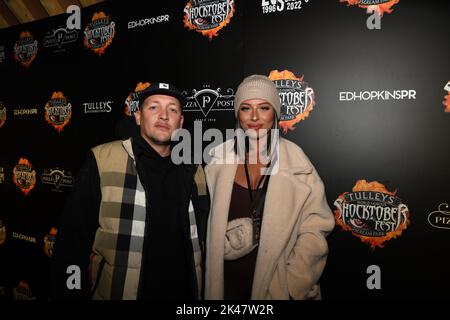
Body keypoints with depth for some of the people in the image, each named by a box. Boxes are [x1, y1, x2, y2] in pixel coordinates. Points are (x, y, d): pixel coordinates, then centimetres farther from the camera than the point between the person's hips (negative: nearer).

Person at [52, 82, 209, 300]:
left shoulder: (194, 172, 2)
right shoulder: (102, 160, -10)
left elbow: (203, 240, 10)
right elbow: (73, 238, -9)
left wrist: (206, 291, 9)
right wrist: (72, 292, -10)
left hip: (183, 292, 4)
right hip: (113, 292, -3)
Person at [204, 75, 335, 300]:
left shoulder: (294, 160, -9)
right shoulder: (219, 157, -4)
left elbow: (315, 227, -11)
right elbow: (207, 221, 1)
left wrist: (294, 285, -15)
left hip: (277, 283, -1)